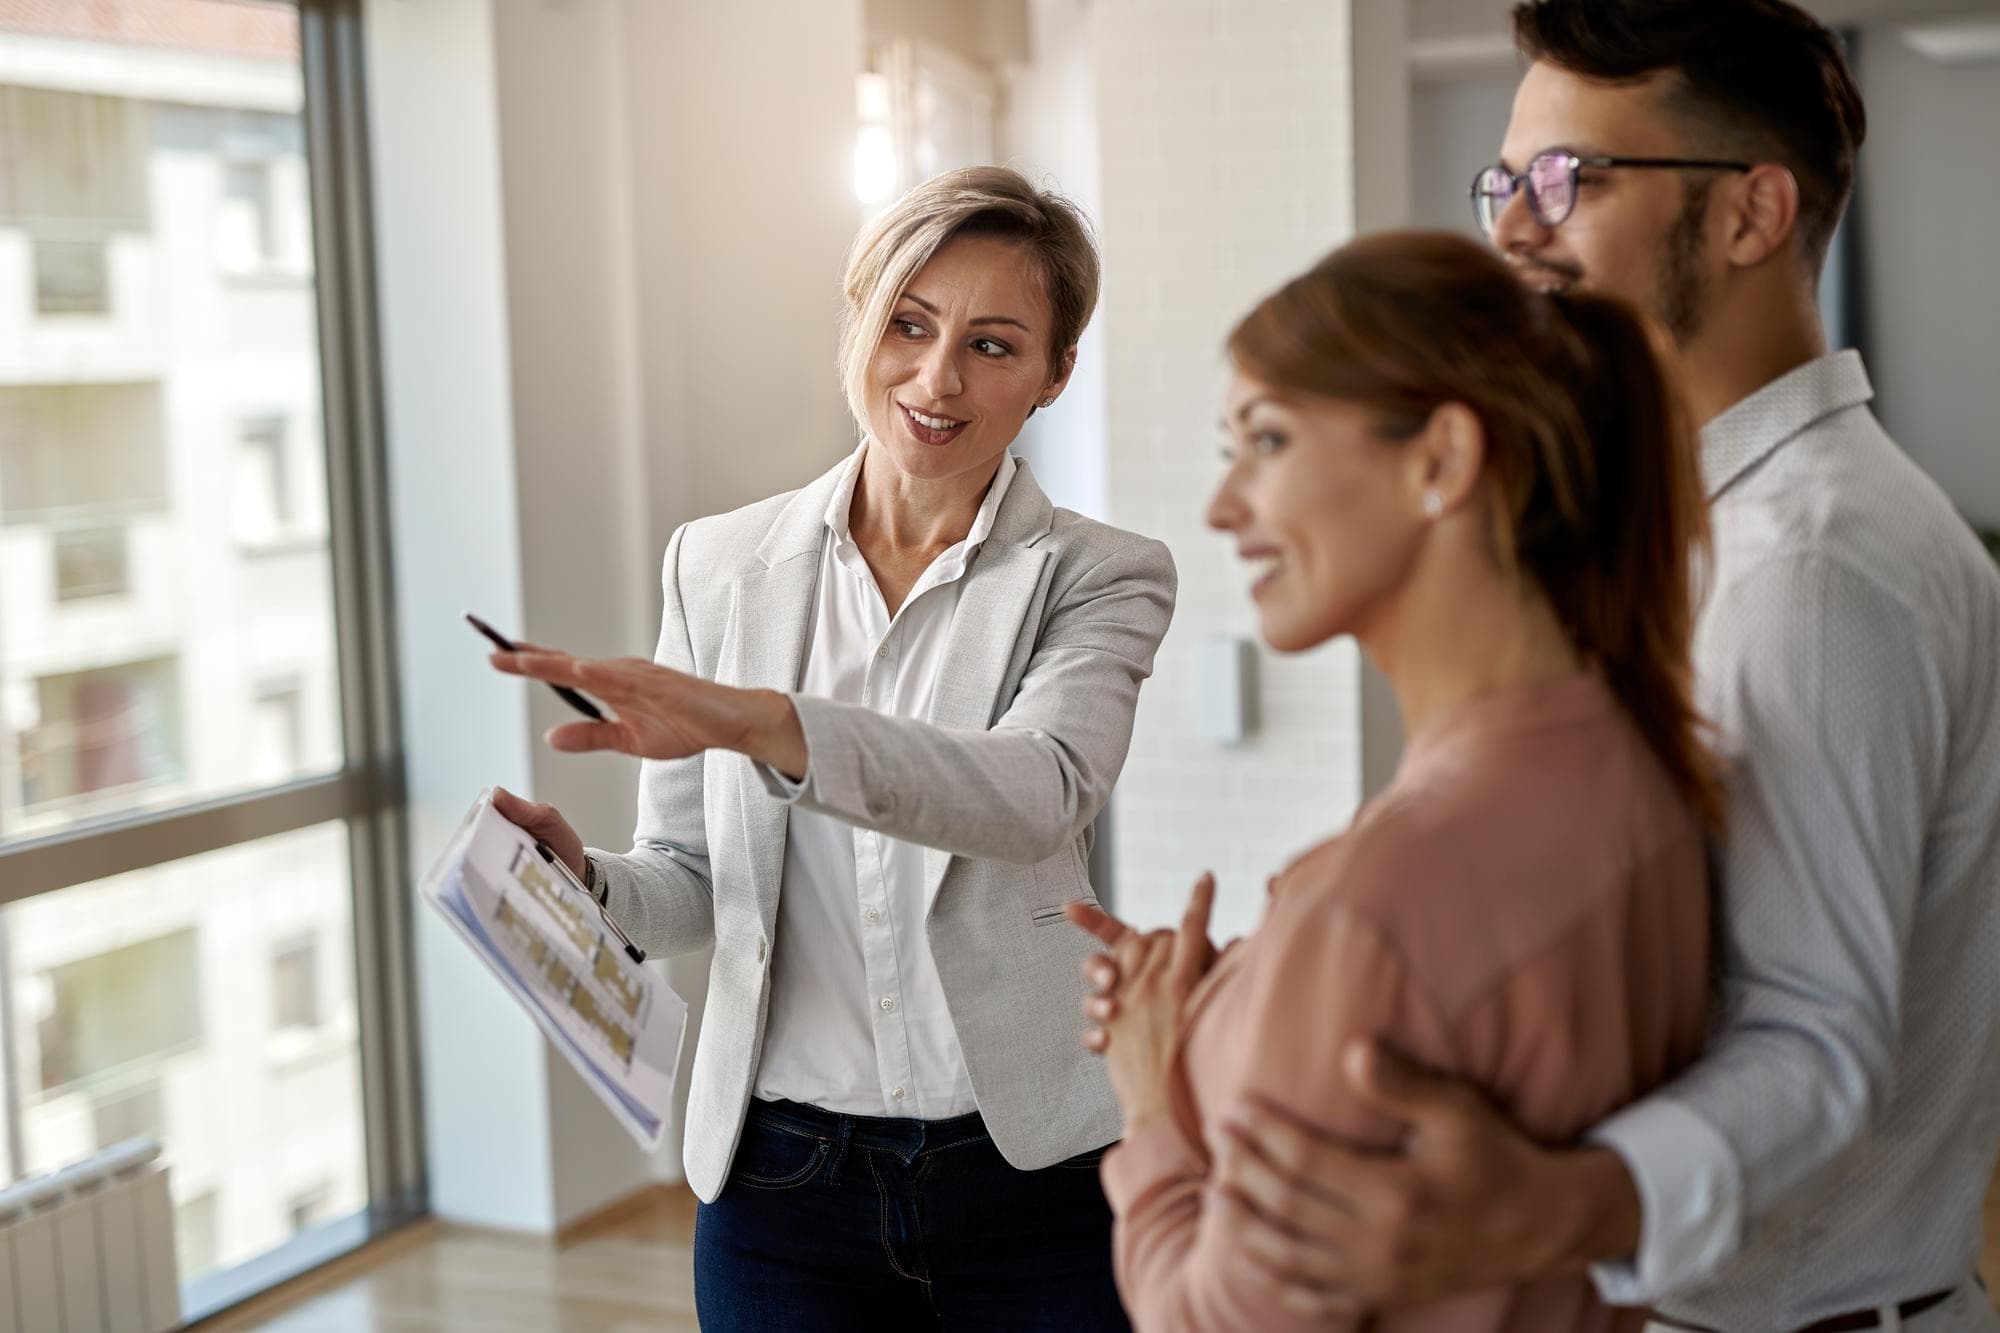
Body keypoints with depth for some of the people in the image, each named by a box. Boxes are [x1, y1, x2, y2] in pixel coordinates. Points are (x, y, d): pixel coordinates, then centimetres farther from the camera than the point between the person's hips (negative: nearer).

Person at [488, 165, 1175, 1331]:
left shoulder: (1102, 578, -5)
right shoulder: (720, 565, 3)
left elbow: (1037, 791, -26)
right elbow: (696, 882, 7)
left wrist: (759, 723, -38)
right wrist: (582, 884, -15)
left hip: (1033, 1178, -2)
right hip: (783, 1178, 2)